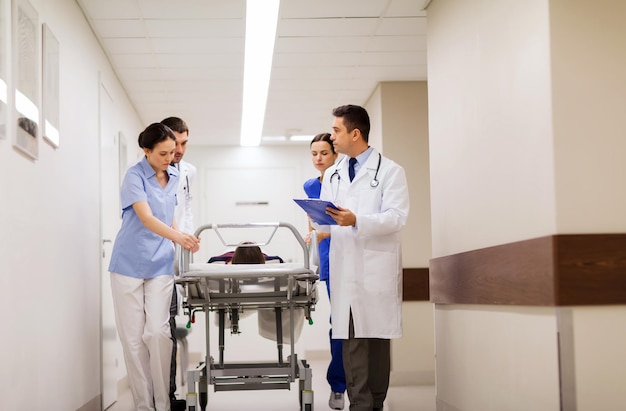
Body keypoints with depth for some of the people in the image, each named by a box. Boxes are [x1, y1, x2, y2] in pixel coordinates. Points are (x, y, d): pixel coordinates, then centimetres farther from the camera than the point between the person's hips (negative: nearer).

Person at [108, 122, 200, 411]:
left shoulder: (175, 176, 7)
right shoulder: (135, 177, -11)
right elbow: (146, 218, -25)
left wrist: (182, 240, 8)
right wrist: (177, 236, -40)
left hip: (160, 265, 4)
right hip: (129, 264, -3)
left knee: (158, 332, -7)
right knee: (133, 336, -1)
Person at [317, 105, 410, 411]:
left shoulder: (390, 171, 0)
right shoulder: (332, 175, 17)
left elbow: (396, 217, -11)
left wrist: (356, 221, -24)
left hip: (377, 268, -4)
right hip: (344, 268, 4)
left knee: (377, 337, 3)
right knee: (351, 339, -1)